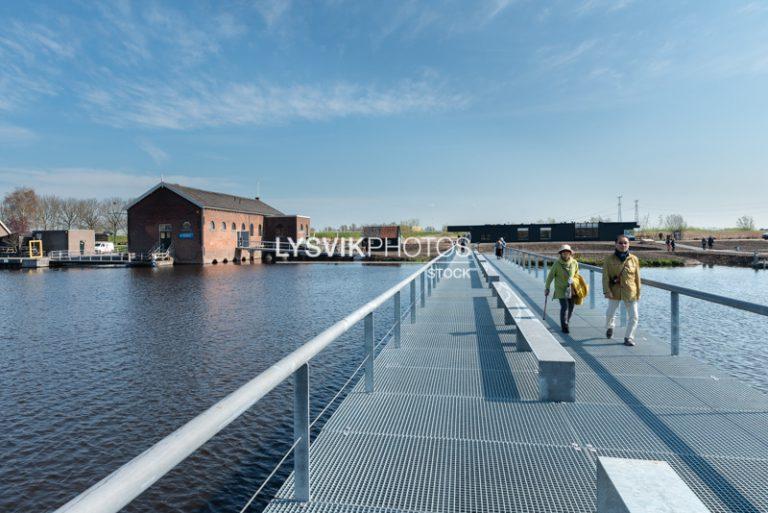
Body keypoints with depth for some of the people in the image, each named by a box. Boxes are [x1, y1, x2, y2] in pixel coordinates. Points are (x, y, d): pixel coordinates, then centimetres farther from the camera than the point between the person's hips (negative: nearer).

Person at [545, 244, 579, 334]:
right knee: (564, 307, -13)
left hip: (571, 289, 4)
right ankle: (564, 326, -5)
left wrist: (572, 279, 0)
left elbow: (576, 274, 16)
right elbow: (550, 276, -4)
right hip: (561, 289, -4)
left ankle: (566, 323, 31)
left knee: (571, 307, 9)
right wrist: (547, 288, -1)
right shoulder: (557, 263, -11)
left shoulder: (574, 263, -2)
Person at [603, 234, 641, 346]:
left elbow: (637, 277, 5)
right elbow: (605, 276, -6)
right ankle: (609, 327, 45)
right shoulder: (609, 259, -5)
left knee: (634, 316, -2)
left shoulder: (634, 259, 0)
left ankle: (629, 337, 14)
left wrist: (638, 292, 5)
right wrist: (607, 291, -13)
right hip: (615, 292, -1)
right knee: (610, 314, 13)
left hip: (630, 292, 1)